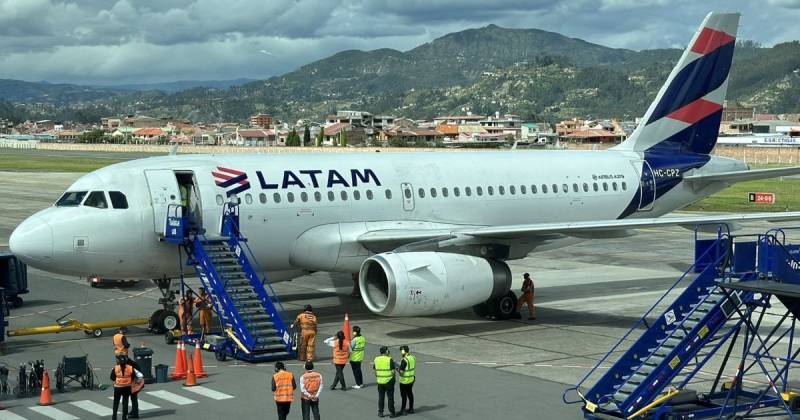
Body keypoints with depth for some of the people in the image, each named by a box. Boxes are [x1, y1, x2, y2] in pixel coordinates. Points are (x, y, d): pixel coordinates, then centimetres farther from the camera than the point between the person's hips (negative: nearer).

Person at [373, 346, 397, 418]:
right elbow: (393, 371, -13)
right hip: (389, 381, -4)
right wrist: (394, 379, 2)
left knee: (381, 397, 12)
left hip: (380, 381, 4)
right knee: (390, 397, 6)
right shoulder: (389, 359, -12)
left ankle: (380, 412, 13)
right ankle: (391, 413, 9)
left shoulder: (376, 359, 1)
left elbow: (374, 370, 6)